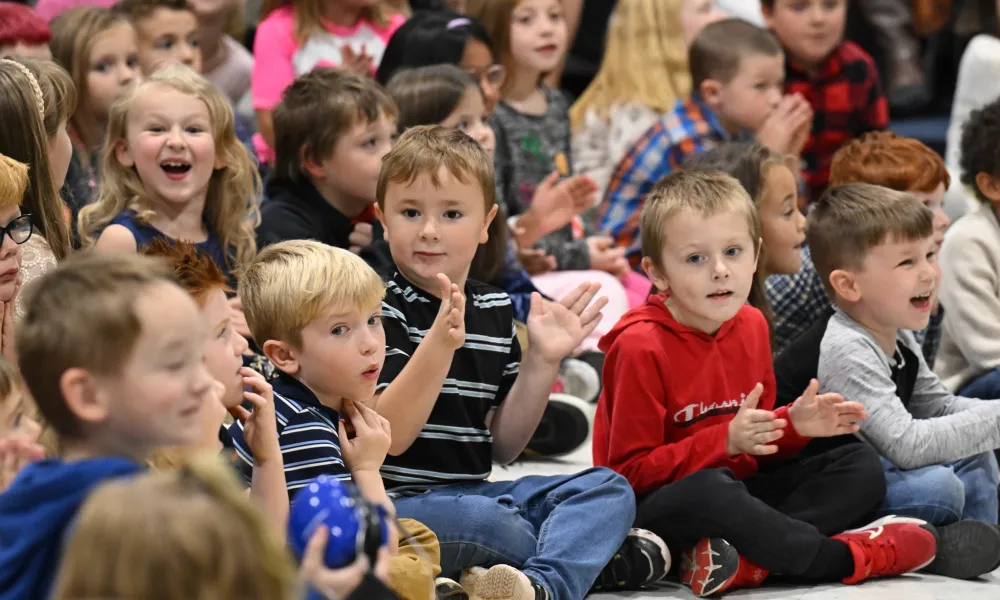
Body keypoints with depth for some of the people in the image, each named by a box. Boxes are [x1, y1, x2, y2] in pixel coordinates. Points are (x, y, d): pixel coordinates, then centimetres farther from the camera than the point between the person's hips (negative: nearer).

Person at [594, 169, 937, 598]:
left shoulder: (750, 325, 6)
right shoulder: (640, 346, -17)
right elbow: (631, 471, -17)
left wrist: (793, 424, -7)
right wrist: (725, 442, -25)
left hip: (737, 485, 8)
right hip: (653, 506, -8)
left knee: (863, 467, -4)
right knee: (708, 490, -41)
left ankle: (745, 560, -28)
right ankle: (845, 557, -21)